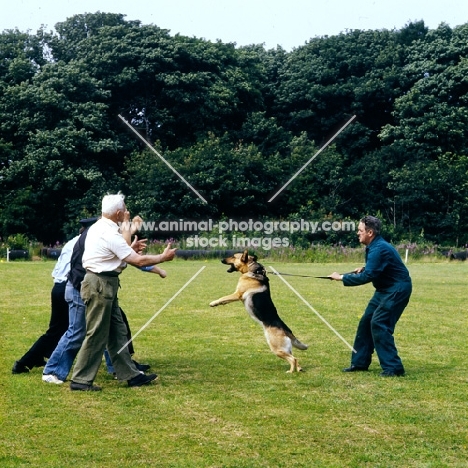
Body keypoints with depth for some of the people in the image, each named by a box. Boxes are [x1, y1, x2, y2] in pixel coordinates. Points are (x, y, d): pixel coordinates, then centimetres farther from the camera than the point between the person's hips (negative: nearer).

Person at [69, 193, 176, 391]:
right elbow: (138, 261, -18)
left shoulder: (98, 227, 10)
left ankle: (130, 374, 19)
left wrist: (130, 249, 26)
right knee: (96, 335, -3)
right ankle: (80, 380, 5)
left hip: (103, 285, 10)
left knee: (117, 331, 13)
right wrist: (163, 257, -5)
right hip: (100, 285, -10)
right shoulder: (110, 234, -20)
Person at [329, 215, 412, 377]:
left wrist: (342, 278, -22)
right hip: (385, 289, 11)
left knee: (379, 324, -15)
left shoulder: (379, 249, -24)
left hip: (397, 289, -11)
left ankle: (393, 368, -10)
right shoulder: (373, 246, 7)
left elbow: (368, 276, -29)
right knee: (366, 321, 10)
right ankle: (360, 362, 17)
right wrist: (363, 269, 5)